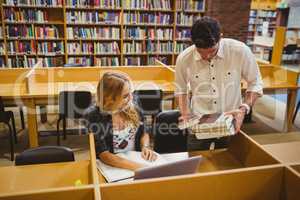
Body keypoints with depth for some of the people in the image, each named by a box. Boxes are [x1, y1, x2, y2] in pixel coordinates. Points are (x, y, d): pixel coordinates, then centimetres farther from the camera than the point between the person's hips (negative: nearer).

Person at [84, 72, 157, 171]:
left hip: (137, 160, 4)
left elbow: (143, 133, 13)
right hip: (111, 166, -4)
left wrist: (145, 147, -7)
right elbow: (104, 155, -22)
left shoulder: (131, 108, -3)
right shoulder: (94, 116, -16)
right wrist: (139, 167, -31)